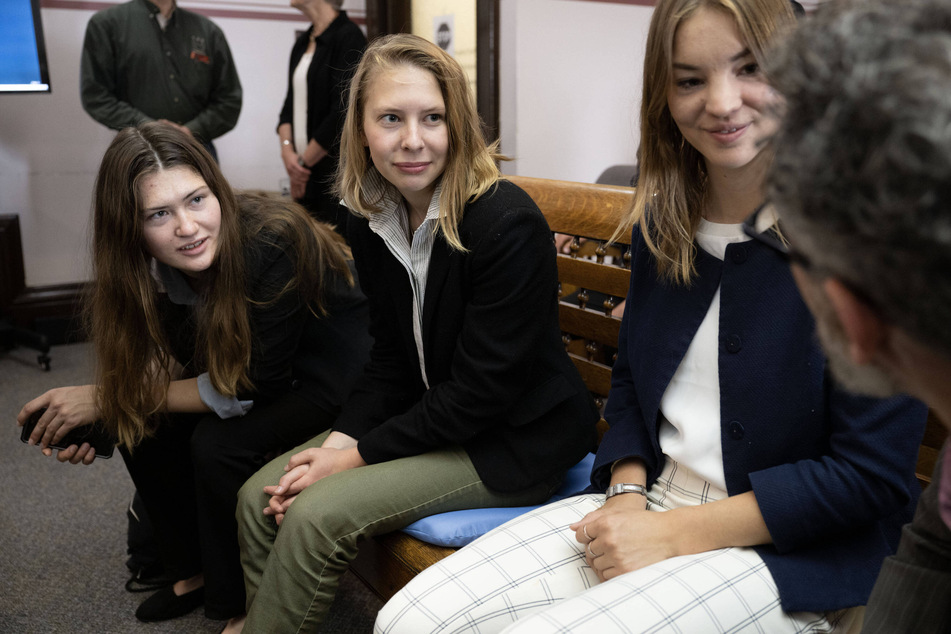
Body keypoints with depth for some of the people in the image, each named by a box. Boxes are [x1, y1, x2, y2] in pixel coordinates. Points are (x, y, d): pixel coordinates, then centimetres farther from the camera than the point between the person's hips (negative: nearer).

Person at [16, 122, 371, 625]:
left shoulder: (271, 244, -33)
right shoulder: (160, 265, -12)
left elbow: (247, 390, -28)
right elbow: (183, 365, 0)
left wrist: (101, 398, -24)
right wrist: (109, 408, -20)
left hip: (334, 376, -6)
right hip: (253, 364, 7)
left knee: (219, 444, -26)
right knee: (140, 425, -9)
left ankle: (235, 606, 1)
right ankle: (194, 572, 14)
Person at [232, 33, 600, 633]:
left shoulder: (507, 222, -23)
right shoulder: (372, 221, 0)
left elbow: (481, 391, -21)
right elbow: (392, 359, 6)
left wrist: (360, 454, -16)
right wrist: (338, 440, -10)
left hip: (516, 439, -7)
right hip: (429, 415, 7)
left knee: (316, 516, -20)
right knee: (260, 496, -3)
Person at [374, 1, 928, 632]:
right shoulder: (661, 221, 5)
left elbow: (873, 473, -15)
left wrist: (676, 533, -15)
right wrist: (627, 496, -3)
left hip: (790, 554, -5)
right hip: (648, 503, 5)